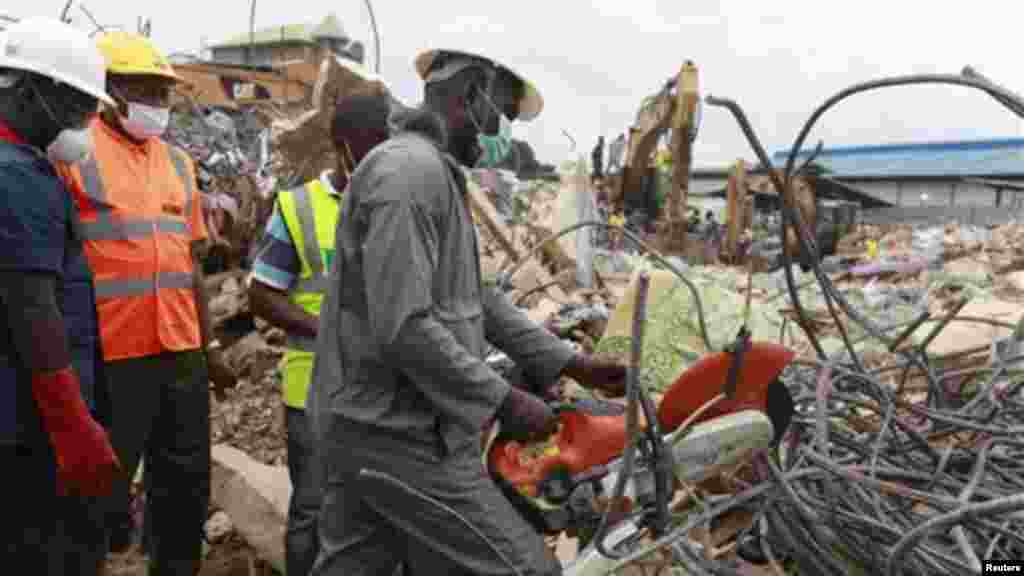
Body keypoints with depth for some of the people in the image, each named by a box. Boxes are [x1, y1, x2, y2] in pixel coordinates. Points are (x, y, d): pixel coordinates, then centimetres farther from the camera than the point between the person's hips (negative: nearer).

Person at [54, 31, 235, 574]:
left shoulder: (178, 160, 13)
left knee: (185, 486, 17)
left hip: (182, 353, 6)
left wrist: (207, 346, 16)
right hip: (111, 355, -6)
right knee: (104, 494, 8)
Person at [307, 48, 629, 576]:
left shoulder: (435, 174, 17)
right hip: (402, 435, -10)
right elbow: (403, 328, -25)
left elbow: (478, 299, 18)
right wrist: (503, 401, -17)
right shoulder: (411, 170, -17)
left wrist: (568, 362, 14)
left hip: (370, 425, 10)